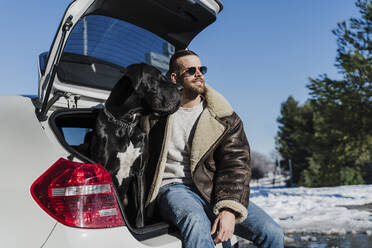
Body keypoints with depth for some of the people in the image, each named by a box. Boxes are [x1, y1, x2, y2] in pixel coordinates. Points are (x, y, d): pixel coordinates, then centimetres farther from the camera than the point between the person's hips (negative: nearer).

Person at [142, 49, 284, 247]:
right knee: (197, 223, -37)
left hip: (213, 189, 3)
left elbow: (236, 163, -4)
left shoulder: (224, 118, 6)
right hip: (173, 187, -2)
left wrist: (229, 209, -20)